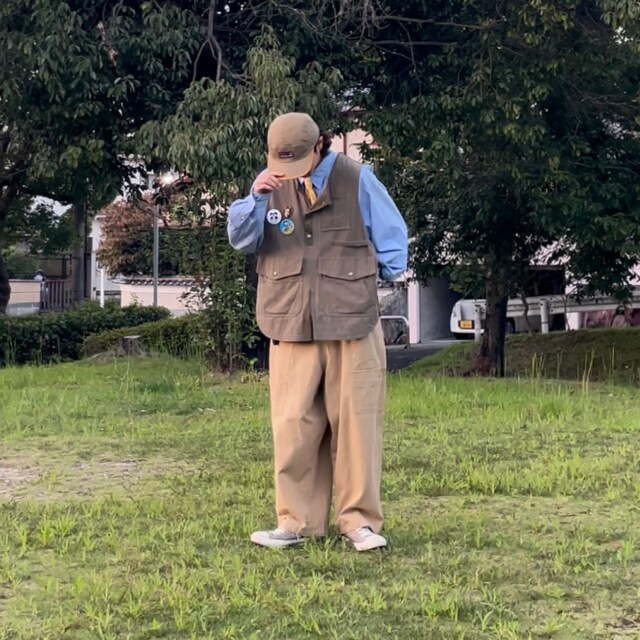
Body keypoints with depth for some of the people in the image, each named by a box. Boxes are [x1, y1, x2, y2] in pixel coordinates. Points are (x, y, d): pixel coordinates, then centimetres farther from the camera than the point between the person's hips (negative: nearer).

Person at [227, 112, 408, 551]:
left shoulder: (357, 180, 1)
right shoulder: (271, 185, 9)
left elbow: (392, 236, 9)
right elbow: (241, 240, 2)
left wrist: (381, 277, 8)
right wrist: (256, 199, -13)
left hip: (352, 323, -2)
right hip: (291, 326, 2)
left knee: (355, 421, 1)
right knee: (294, 425, 2)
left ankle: (359, 520, 11)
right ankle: (298, 521, 11)